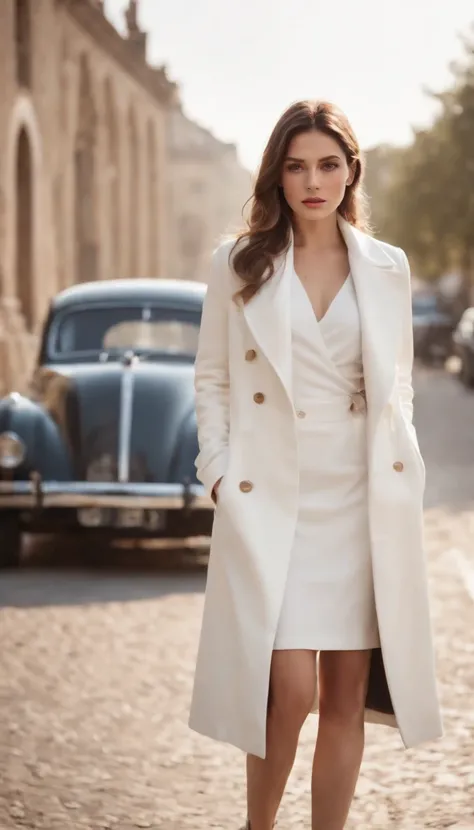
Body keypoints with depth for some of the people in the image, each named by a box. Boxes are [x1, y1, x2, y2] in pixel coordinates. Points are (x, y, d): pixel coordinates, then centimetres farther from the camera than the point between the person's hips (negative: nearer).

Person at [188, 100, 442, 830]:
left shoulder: (388, 269, 9)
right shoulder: (238, 265, 3)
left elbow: (398, 386, 15)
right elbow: (212, 379, 6)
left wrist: (404, 476, 5)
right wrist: (219, 470, -5)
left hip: (366, 506, 3)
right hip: (272, 503, -2)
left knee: (348, 695, 4)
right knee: (291, 689, -12)